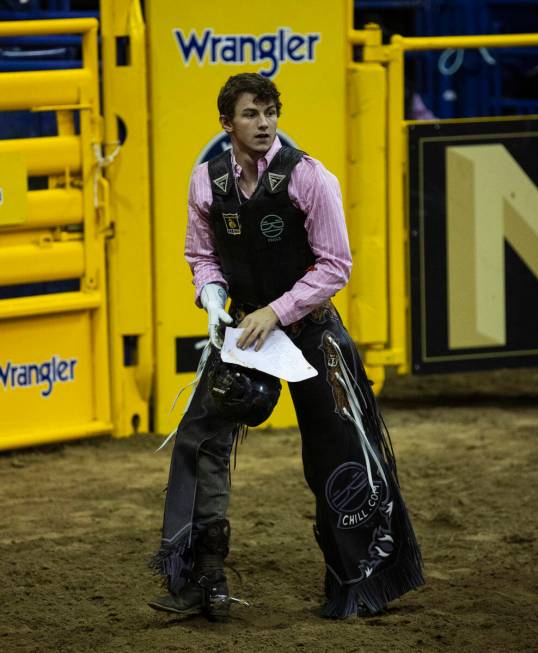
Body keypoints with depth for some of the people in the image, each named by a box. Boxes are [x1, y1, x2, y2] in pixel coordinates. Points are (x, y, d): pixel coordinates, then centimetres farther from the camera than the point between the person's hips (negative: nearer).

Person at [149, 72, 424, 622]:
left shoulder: (309, 178, -17)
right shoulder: (207, 181, -5)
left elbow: (335, 266, -14)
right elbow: (202, 255, 9)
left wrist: (276, 312, -22)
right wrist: (213, 301, -11)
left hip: (307, 324, -3)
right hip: (243, 324, 3)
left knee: (335, 455, 4)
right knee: (200, 438, -7)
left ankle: (358, 584, 22)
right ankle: (200, 581, 1)